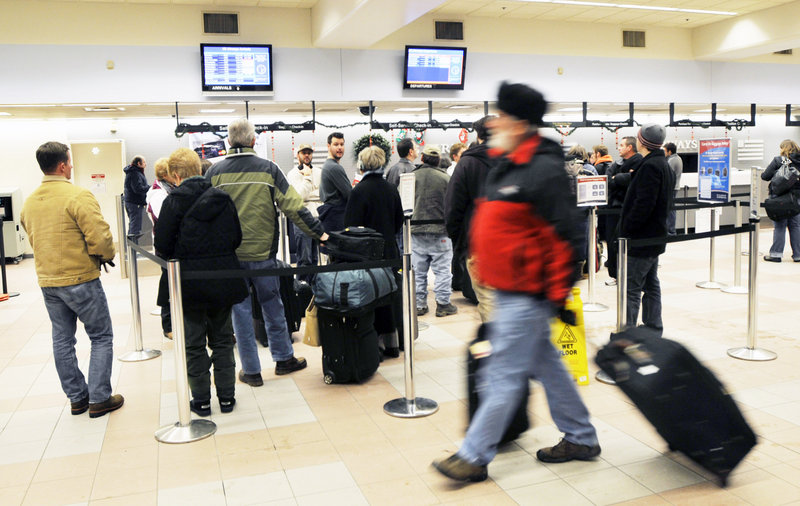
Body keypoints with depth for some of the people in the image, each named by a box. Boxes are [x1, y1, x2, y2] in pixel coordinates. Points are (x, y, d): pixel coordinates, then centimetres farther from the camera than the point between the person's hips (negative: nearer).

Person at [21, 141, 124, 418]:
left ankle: (77, 398, 24)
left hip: (46, 280, 7)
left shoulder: (29, 202, 8)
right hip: (80, 279, -7)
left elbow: (33, 240, 16)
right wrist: (107, 256, -2)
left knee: (62, 340, 14)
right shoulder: (78, 196, -17)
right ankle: (99, 399, 5)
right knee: (101, 337, 5)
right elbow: (100, 237, -21)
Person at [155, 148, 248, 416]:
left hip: (190, 283, -3)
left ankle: (201, 400, 18)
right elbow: (237, 238, 3)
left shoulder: (174, 201, -11)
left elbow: (163, 246, -11)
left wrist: (182, 258, 8)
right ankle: (226, 397, 21)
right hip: (223, 281, 3)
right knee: (222, 340, 15)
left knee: (194, 344, 10)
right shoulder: (223, 198, 0)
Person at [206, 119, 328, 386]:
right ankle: (283, 359, 26)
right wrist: (318, 232, -3)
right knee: (272, 305, 14)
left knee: (241, 310, 7)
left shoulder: (214, 172, -1)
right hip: (263, 252, 0)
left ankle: (251, 371, 13)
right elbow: (293, 206, -9)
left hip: (229, 254, 0)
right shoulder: (268, 169, -4)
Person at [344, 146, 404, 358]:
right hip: (390, 250, 6)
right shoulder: (391, 188, 4)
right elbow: (399, 222, 11)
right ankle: (392, 344, 21)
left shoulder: (359, 190, -15)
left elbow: (350, 225, -14)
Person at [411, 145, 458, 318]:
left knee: (418, 270, 10)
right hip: (439, 232, -3)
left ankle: (419, 304, 16)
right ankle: (443, 304, 7)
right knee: (442, 269, 4)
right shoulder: (445, 179, -7)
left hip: (416, 232, 3)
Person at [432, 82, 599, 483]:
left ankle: (474, 457, 10)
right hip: (507, 290, 10)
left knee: (503, 375, 0)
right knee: (546, 366, 18)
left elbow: (564, 233, -20)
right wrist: (479, 258, 25)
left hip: (526, 295, -10)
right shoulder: (505, 165, 12)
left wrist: (560, 294, -18)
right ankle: (581, 439, 33)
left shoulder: (543, 170, -18)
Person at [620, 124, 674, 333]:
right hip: (655, 236, 10)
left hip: (641, 239, -10)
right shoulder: (664, 165, 14)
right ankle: (654, 331, 24)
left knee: (631, 289, -7)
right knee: (651, 286, 16)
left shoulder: (650, 167, -18)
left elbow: (643, 204, -25)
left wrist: (626, 230, -17)